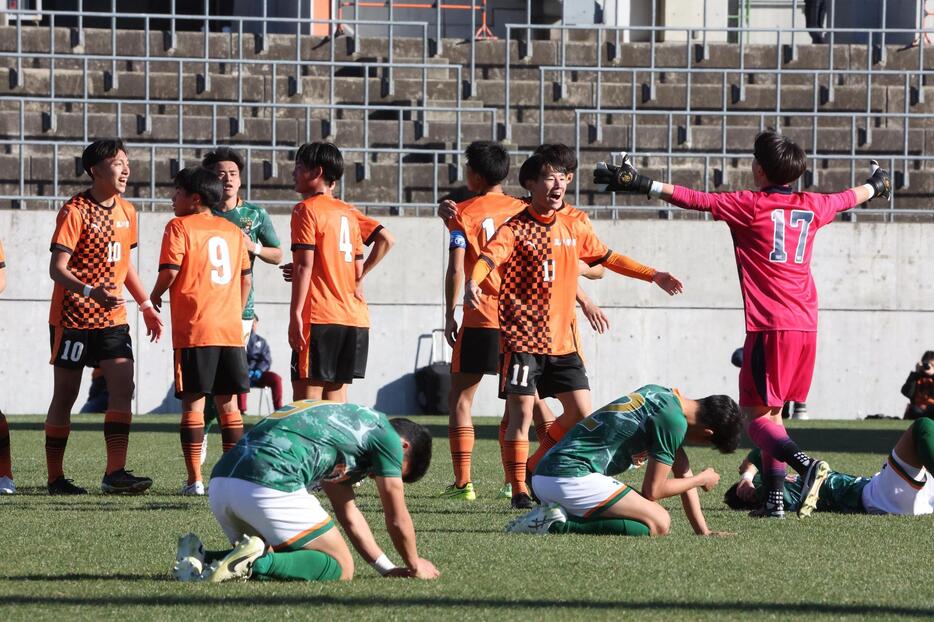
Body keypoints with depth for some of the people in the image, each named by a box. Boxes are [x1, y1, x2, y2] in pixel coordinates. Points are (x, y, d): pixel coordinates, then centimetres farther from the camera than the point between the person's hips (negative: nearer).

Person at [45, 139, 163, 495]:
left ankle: (115, 473, -11)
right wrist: (91, 291, -34)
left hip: (112, 318, 6)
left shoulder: (126, 212, 10)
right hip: (72, 317, -6)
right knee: (65, 393, 2)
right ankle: (55, 477, 10)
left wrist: (145, 305, 19)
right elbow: (57, 268, -18)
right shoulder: (75, 212, -12)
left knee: (122, 386, -9)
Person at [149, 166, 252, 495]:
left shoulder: (179, 226, -2)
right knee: (228, 403, 10)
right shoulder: (233, 230, 14)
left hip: (193, 330, -5)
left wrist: (154, 297, 6)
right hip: (231, 330, 5)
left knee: (193, 403, -1)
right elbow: (246, 277, 17)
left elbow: (170, 271, -12)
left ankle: (195, 479, -5)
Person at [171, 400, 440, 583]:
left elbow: (348, 513, 41)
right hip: (269, 486, -9)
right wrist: (414, 565, 35)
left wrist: (388, 569, 42)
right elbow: (397, 520, 17)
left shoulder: (343, 420, 35)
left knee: (281, 558, 28)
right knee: (340, 568, 3)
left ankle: (202, 559, 4)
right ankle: (258, 562, -19)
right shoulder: (385, 434, 11)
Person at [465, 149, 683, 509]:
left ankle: (537, 467, 24)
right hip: (522, 338, -6)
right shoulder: (516, 229, -8)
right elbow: (489, 257, -25)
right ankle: (520, 491, 1)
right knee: (522, 414, -7)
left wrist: (653, 276, 25)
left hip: (561, 340, 6)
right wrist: (473, 282, -47)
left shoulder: (573, 229, 11)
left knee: (581, 412, 5)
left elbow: (609, 258, 25)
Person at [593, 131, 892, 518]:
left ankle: (805, 464, -28)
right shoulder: (812, 207, 13)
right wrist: (876, 185, 55)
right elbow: (850, 198, 33)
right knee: (772, 413, 15)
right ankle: (774, 498, 9)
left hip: (769, 328, -6)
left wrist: (641, 185, -4)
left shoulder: (750, 206, -5)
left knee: (755, 415, -5)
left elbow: (696, 200, -9)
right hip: (806, 326, 6)